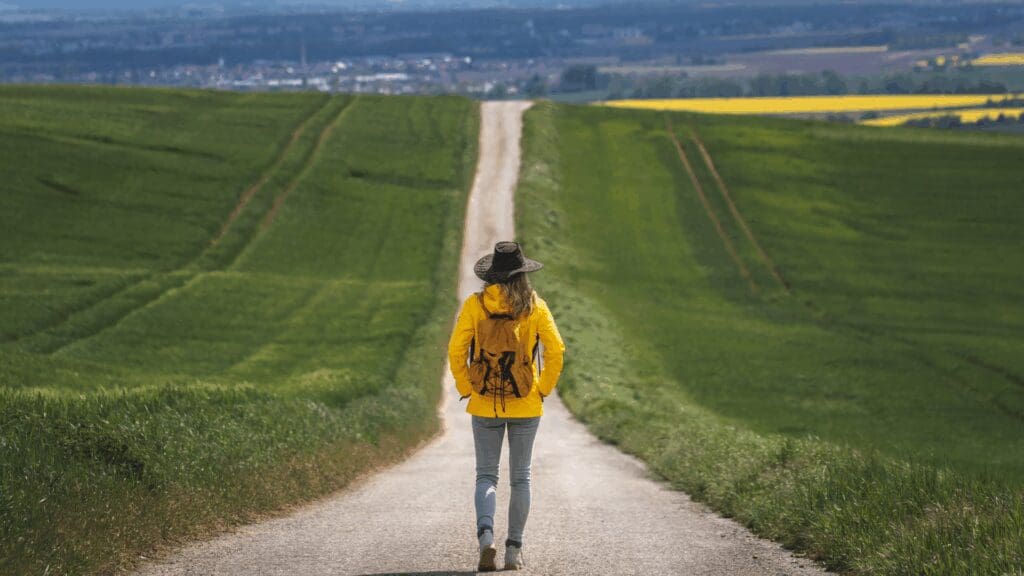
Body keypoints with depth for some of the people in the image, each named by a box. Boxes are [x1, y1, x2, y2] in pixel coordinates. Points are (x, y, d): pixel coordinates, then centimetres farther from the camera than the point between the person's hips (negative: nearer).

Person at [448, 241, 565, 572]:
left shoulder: (475, 305, -5)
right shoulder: (535, 306, -4)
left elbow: (456, 351, -8)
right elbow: (555, 350, -8)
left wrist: (466, 390, 1)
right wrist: (543, 389, 2)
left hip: (485, 406, 0)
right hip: (526, 407, 0)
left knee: (486, 476, 7)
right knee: (520, 478, 12)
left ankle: (485, 535, -17)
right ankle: (514, 550, 10)